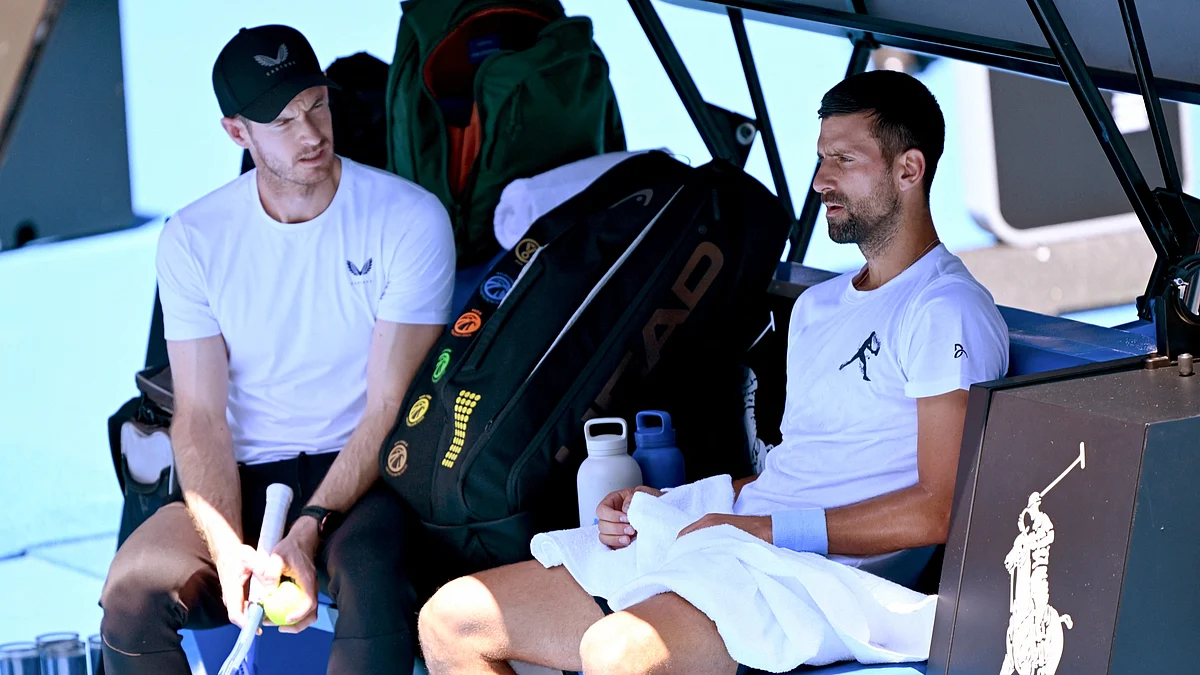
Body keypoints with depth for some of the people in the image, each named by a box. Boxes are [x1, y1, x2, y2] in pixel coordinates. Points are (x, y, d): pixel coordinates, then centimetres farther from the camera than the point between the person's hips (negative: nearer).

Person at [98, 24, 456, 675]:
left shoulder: (409, 219, -6)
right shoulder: (193, 238, 2)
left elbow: (388, 408, -8)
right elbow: (200, 415, -3)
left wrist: (309, 531, -21)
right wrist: (229, 550, -20)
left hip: (363, 475, -2)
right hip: (244, 477, 3)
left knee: (371, 579, -37)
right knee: (133, 587, -26)